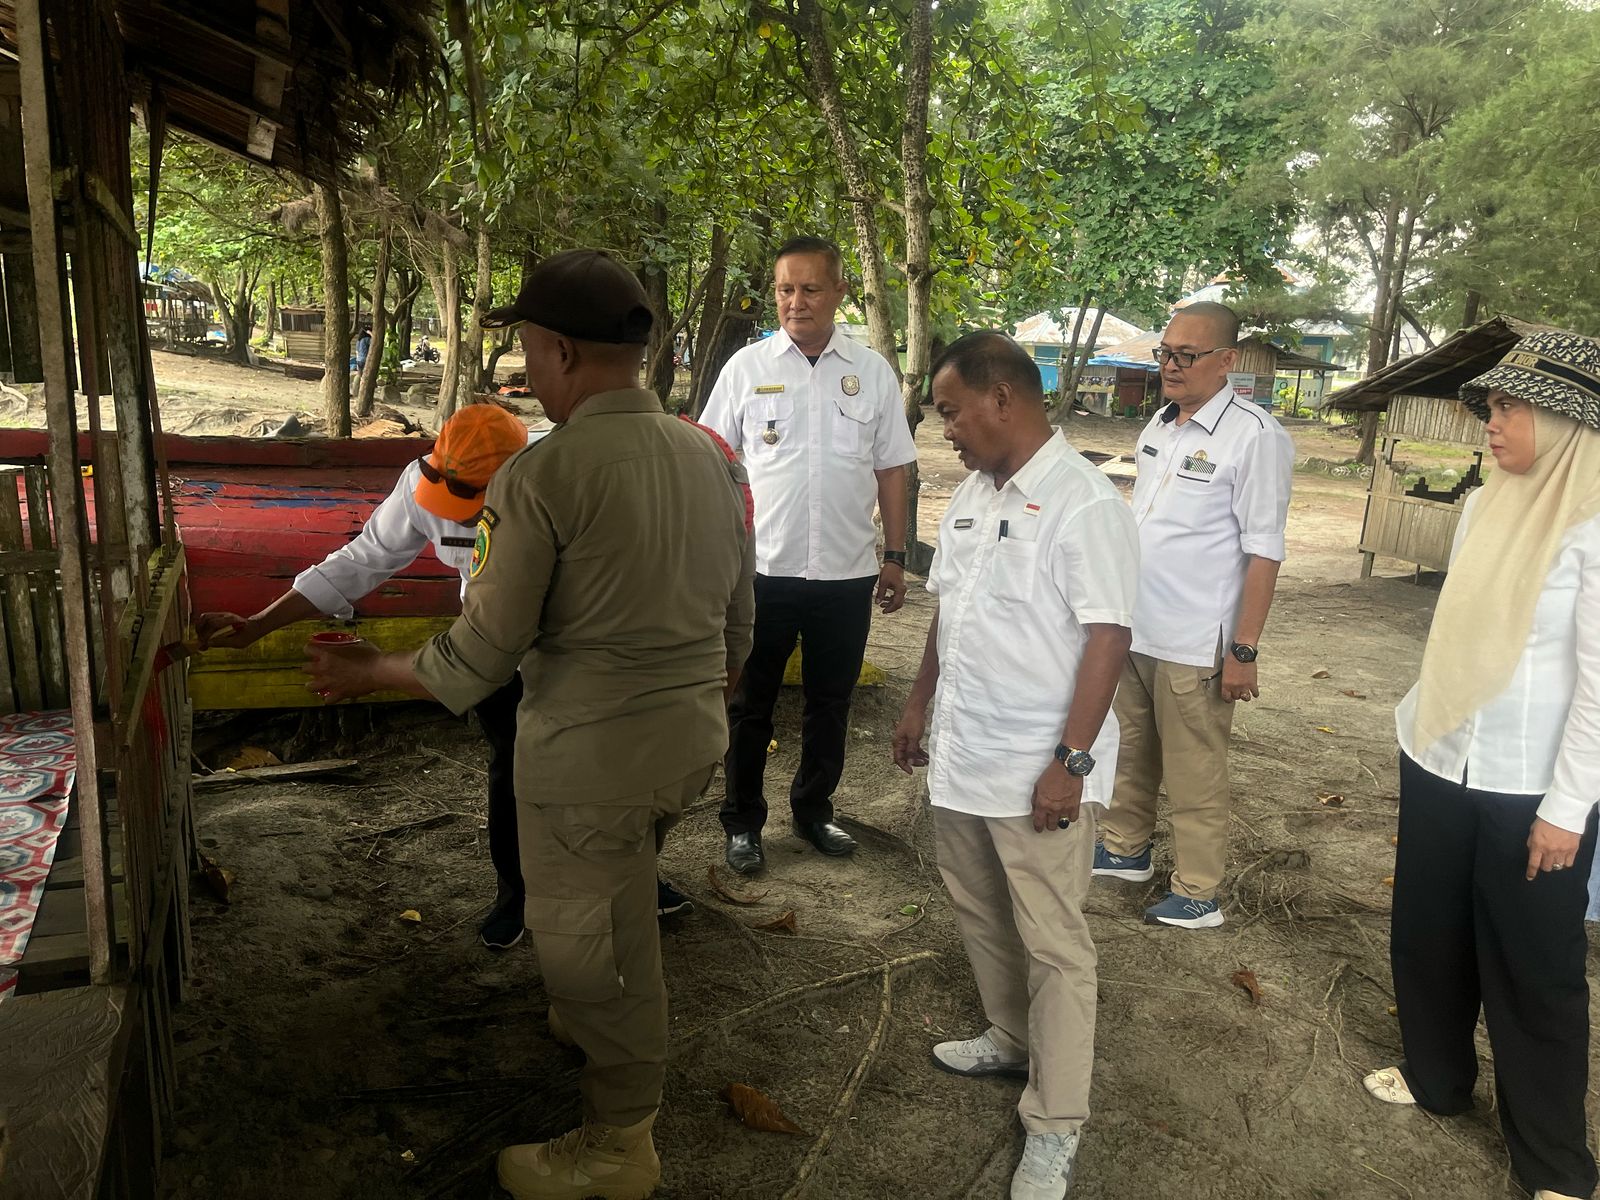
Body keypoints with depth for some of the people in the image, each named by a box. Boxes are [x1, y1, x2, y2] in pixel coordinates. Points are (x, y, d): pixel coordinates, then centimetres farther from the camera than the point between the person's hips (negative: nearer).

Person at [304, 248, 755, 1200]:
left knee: (595, 949, 12)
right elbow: (739, 620, 9)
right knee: (619, 919, 29)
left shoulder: (542, 476, -19)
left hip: (591, 758, -7)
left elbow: (485, 650, -15)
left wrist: (374, 673, 3)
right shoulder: (713, 458, 1)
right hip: (694, 742, 7)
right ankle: (588, 1021, 52)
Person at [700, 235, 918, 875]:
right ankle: (742, 822, 25)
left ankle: (814, 809, 34)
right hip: (761, 568, -1)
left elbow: (891, 470, 8)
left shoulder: (872, 372, 3)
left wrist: (895, 556, 6)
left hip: (847, 572, 2)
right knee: (751, 705, 9)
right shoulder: (747, 367, -1)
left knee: (830, 703, 15)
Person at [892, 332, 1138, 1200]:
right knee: (978, 914, 22)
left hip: (1037, 770, -8)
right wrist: (918, 704, 18)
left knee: (1053, 945, 4)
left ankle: (1053, 1126, 17)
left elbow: (1107, 639, -20)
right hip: (962, 755, 8)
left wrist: (1070, 761, -21)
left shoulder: (1084, 505, -17)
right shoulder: (971, 495, 9)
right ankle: (1011, 1039, 44)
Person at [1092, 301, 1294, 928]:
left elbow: (1263, 552, -16)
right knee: (1130, 753, 21)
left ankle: (1197, 894, 20)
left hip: (1193, 643, -7)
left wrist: (1244, 650, -17)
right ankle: (1125, 848, 39)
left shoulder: (1254, 436, -15)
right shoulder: (1161, 424, 8)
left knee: (1193, 776, 5)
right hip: (1131, 629, 7)